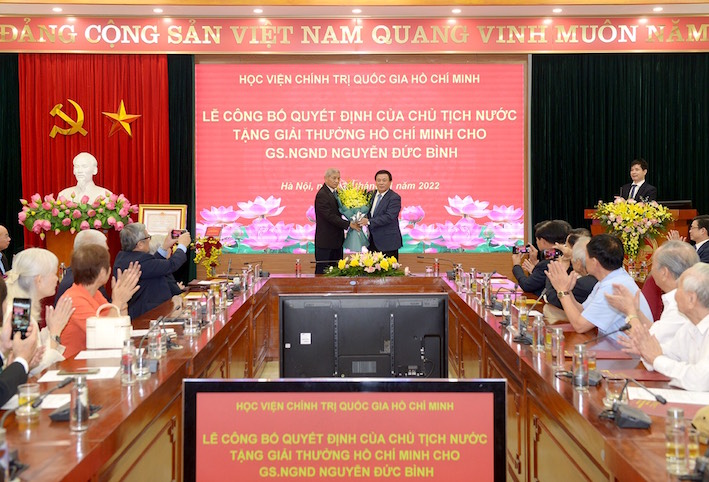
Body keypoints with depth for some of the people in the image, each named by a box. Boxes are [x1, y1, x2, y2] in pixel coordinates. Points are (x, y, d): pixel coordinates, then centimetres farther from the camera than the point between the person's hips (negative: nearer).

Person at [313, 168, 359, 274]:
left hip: (336, 240, 9)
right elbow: (329, 216, -21)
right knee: (322, 271, -2)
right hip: (325, 241, -9)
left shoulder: (335, 193, 13)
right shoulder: (322, 195, -15)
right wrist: (348, 224, -20)